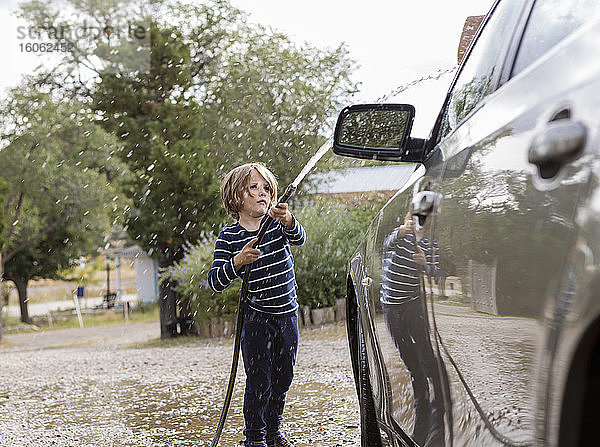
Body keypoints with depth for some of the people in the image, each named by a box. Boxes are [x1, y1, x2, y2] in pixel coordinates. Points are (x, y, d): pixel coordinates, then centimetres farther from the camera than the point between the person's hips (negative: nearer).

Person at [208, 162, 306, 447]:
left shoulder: (277, 223, -2)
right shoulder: (229, 238, -9)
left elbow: (299, 238, -23)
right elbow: (215, 283, -13)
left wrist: (287, 220, -44)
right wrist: (238, 261, -30)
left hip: (288, 315, 3)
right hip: (257, 319, -3)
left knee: (283, 378, 13)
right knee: (259, 381, -2)